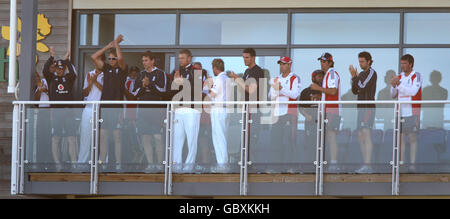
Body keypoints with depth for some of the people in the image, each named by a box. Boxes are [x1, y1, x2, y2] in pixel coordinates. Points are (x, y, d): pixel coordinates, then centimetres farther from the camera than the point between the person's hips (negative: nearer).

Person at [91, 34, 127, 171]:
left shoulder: (122, 69, 1)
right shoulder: (106, 68, 13)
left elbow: (120, 58, -18)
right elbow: (94, 57, 6)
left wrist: (116, 44, -6)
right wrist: (109, 46, 5)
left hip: (117, 107, -5)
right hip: (104, 106, 5)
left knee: (117, 135, -5)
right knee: (103, 135, 4)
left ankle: (118, 163, -4)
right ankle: (102, 162, 7)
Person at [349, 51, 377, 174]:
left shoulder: (372, 73, -6)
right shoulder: (362, 74, 19)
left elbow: (363, 86, -17)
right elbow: (355, 91, 17)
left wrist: (355, 76, -6)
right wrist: (353, 77, 5)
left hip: (368, 107, -9)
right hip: (361, 108, 9)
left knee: (366, 135, -16)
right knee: (361, 137, 8)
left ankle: (367, 166, -21)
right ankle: (366, 166, 11)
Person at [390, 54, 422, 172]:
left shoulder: (416, 76, -2)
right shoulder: (399, 77, 12)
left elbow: (413, 91, -16)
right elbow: (393, 95, 11)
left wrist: (399, 84, -21)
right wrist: (393, 86, -8)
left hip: (412, 112, -5)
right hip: (400, 112, 5)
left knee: (412, 137, -4)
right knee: (400, 137, 2)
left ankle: (412, 163, -2)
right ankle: (400, 163, 5)